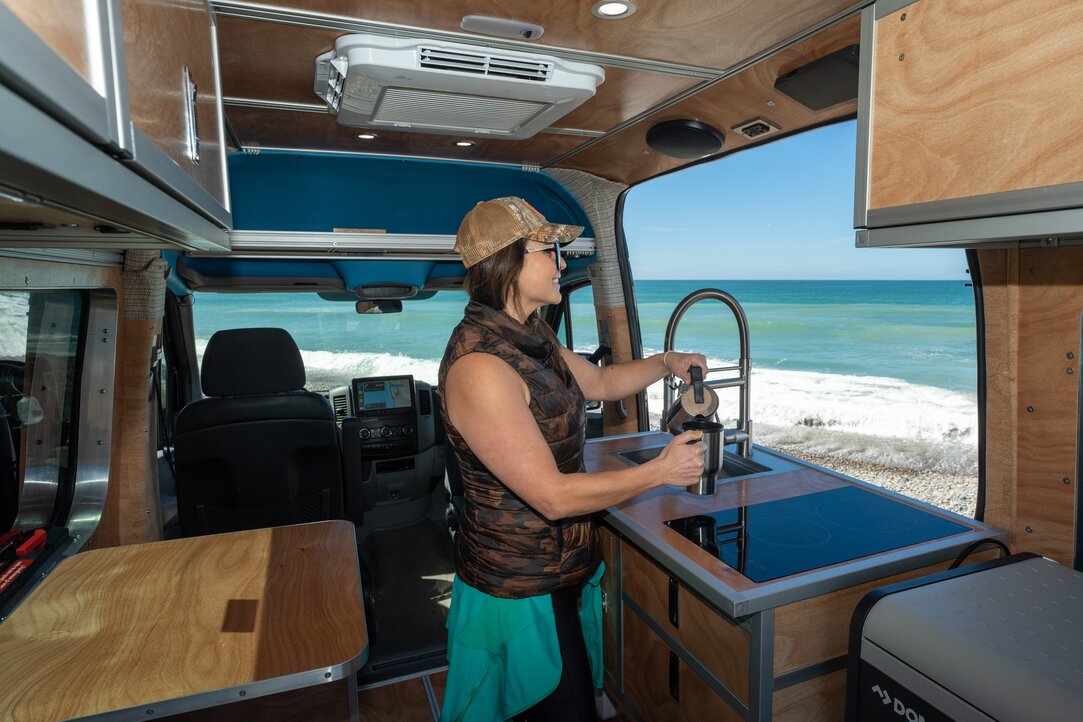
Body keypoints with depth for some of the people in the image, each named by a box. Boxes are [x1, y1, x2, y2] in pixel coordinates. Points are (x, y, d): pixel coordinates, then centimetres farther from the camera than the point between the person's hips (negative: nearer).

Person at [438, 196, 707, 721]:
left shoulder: (531, 339, 1)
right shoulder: (478, 367, -29)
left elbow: (600, 383, 17)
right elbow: (553, 496, -28)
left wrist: (665, 362, 3)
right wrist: (662, 471, -19)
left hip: (560, 566, 9)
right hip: (520, 592, -8)